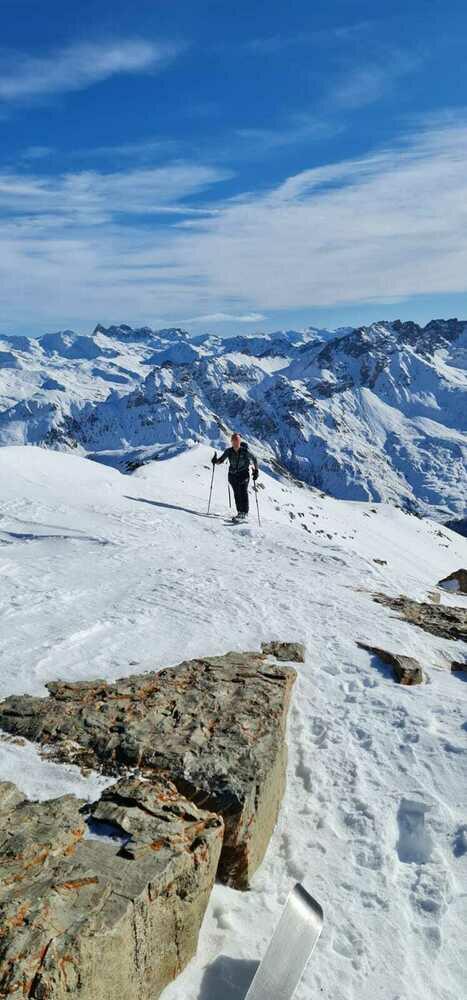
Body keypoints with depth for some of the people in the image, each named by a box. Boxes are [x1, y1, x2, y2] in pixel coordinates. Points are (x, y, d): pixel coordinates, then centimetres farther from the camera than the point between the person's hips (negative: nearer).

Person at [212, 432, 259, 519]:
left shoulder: (245, 451, -12)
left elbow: (254, 458, 0)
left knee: (243, 492, -15)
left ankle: (244, 512, -14)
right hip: (233, 474, 3)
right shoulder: (228, 451, -5)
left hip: (243, 474, -3)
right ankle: (240, 511, 14)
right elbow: (220, 460, 1)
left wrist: (256, 470, -4)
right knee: (236, 493, 5)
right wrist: (215, 461, -21)